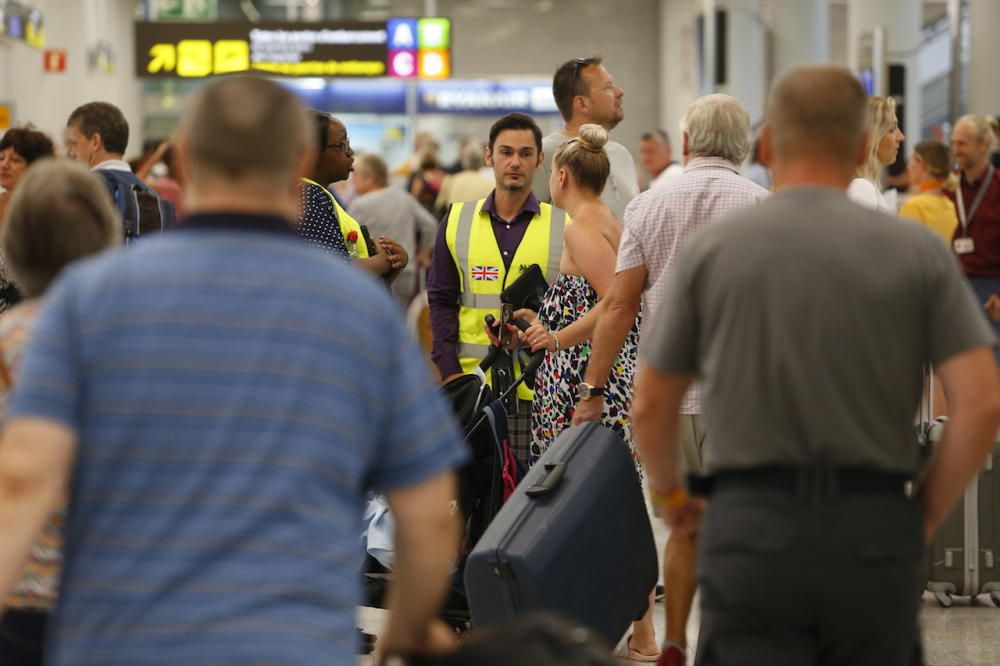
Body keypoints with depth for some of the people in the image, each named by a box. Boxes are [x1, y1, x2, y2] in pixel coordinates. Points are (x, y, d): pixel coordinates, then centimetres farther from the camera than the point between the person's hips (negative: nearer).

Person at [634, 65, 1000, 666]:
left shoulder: (712, 250, 2)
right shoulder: (918, 252, 1)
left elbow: (651, 405, 8)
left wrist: (669, 493, 26)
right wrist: (926, 516, 7)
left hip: (750, 526, -1)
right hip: (875, 533, 1)